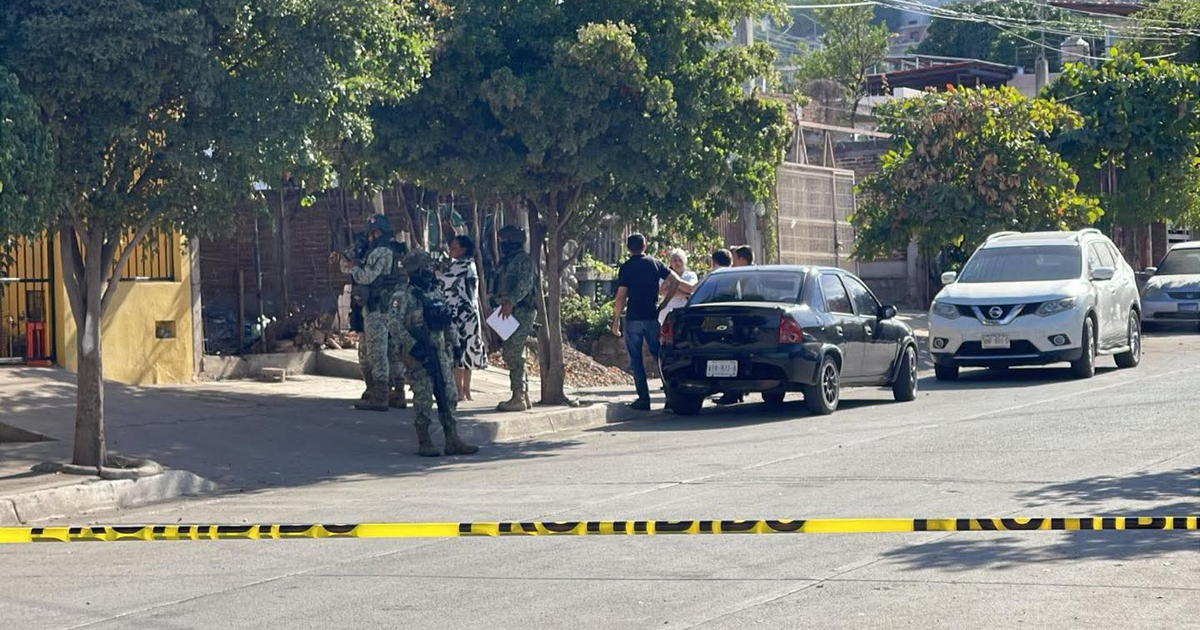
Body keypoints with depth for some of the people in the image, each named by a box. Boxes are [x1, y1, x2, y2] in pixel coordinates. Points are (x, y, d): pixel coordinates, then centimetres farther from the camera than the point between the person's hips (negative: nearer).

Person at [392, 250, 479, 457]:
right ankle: (424, 442, 4)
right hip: (419, 354, -7)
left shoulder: (436, 294, 13)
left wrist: (451, 344, 18)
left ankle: (453, 441, 9)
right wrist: (412, 345, -20)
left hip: (439, 351, 7)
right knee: (423, 398, -3)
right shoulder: (407, 297, -8)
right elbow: (395, 323, -16)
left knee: (449, 397, 5)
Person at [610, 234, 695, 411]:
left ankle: (644, 398, -3)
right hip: (653, 317, 3)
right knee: (659, 355, 13)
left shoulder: (626, 267, -4)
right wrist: (695, 289, 17)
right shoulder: (655, 264, 5)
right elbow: (676, 281, 3)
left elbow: (621, 297, -8)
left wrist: (616, 320, -2)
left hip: (633, 318, -3)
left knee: (636, 359, 3)